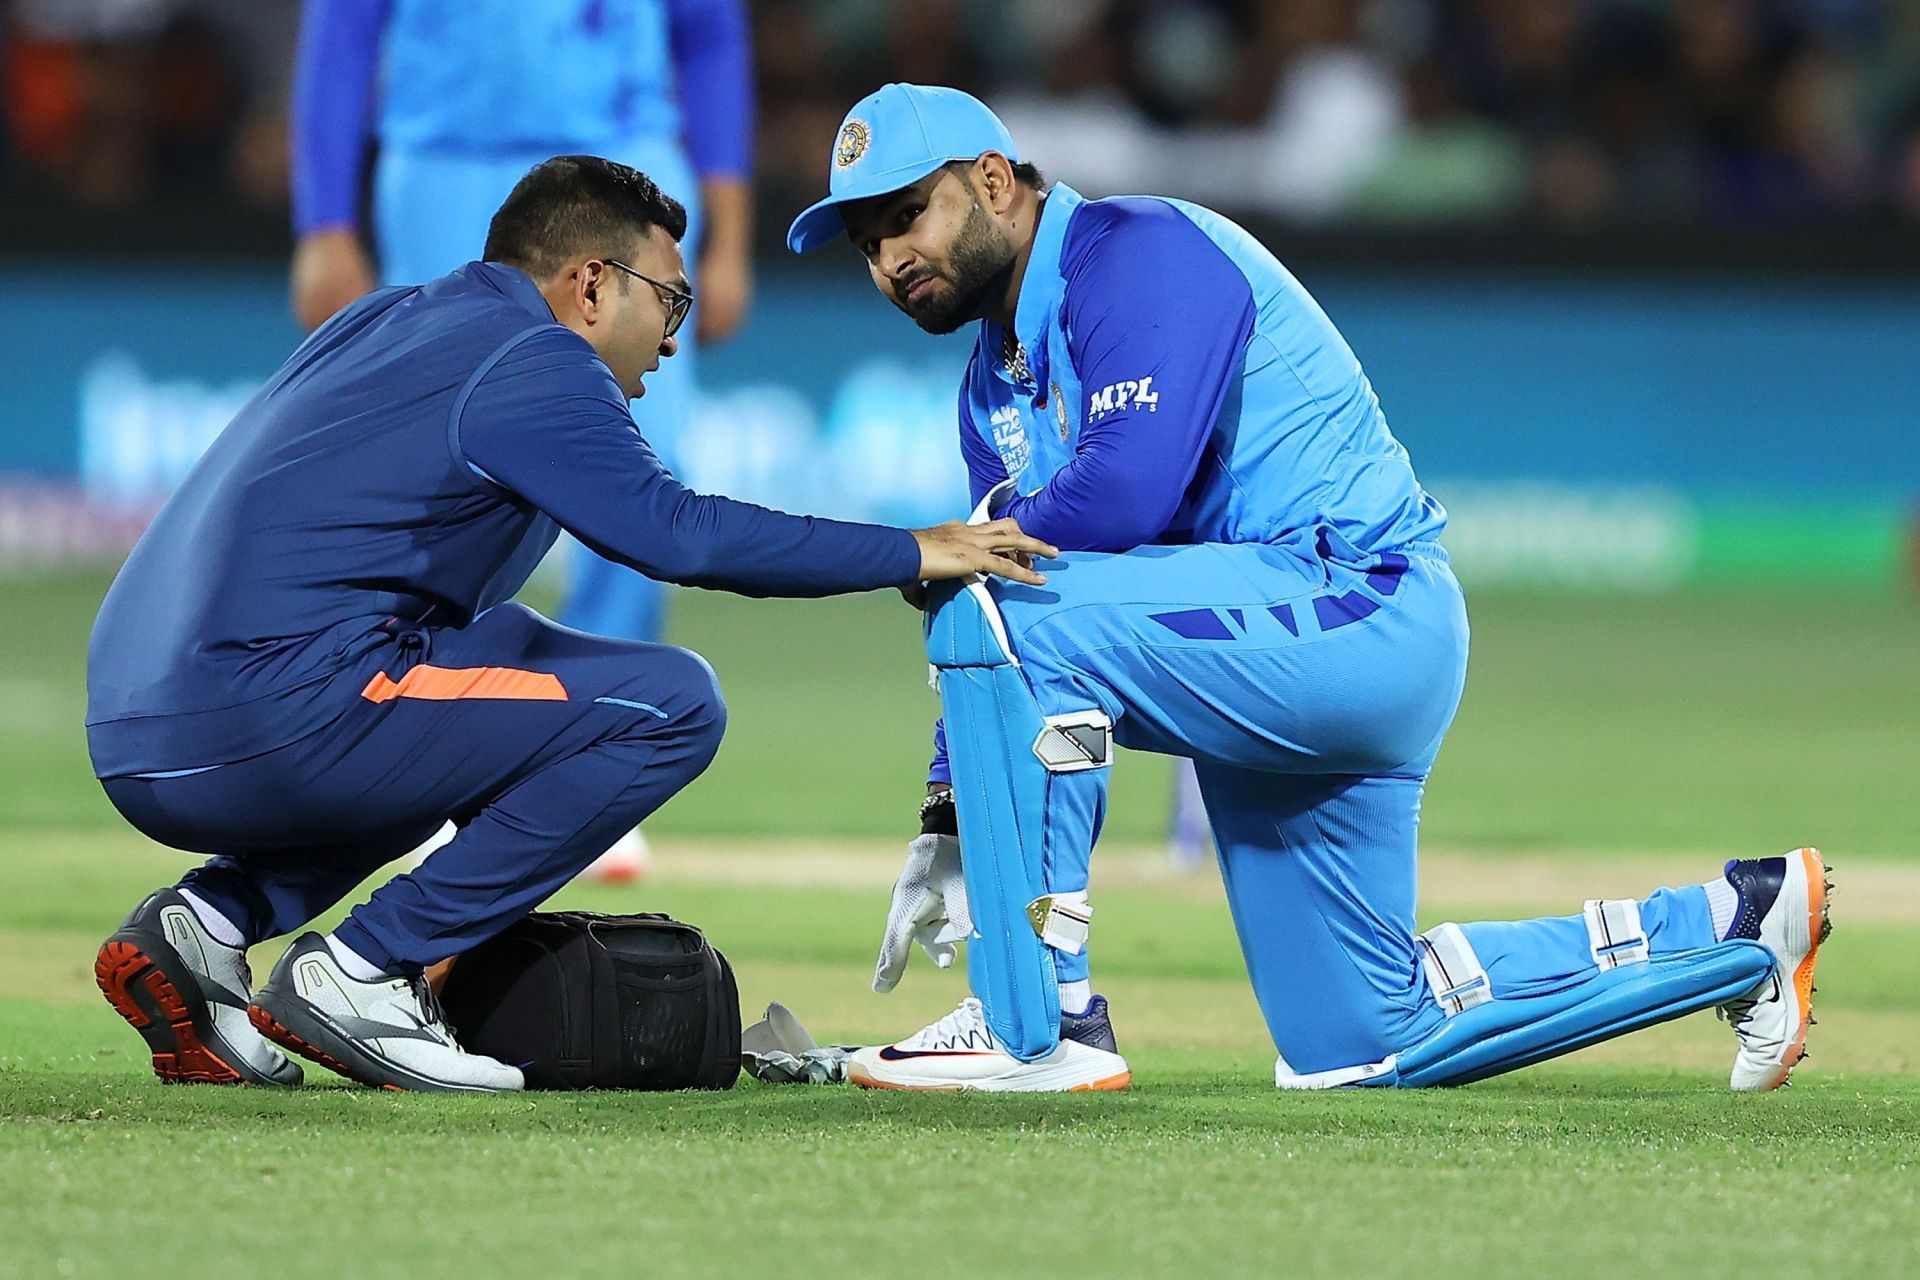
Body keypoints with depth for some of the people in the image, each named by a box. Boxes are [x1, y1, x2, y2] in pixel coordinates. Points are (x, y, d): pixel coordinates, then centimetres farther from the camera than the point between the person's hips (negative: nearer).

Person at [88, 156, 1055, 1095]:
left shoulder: (386, 321, 23)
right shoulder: (529, 355, -3)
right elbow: (677, 534, -14)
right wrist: (914, 554, -7)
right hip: (267, 731, -9)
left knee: (508, 644, 33)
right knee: (673, 702, -6)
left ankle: (212, 918, 14)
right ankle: (359, 973, -7)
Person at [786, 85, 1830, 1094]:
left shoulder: (1142, 253, -13)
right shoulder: (997, 379, 15)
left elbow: (1124, 492, -27)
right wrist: (946, 828, 7)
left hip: (1361, 610, -10)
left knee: (997, 617, -26)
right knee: (1353, 1044, 14)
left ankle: (1039, 1025, -23)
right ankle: (1730, 926, 25)